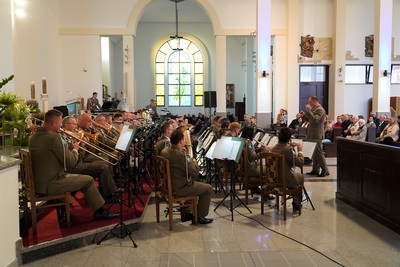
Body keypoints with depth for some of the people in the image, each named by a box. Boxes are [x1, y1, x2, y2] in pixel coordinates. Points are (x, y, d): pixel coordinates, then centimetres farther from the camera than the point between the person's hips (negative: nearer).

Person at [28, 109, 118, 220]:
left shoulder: (33, 137, 7)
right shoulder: (53, 137, -20)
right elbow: (70, 162, -16)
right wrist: (75, 150, 3)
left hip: (38, 183, 9)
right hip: (50, 185, -9)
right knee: (88, 180, 5)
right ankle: (100, 211, 16)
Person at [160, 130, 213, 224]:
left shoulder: (164, 151, 1)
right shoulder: (181, 155, -26)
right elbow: (195, 173, -20)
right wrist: (194, 162, -2)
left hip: (168, 185, 9)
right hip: (179, 188, -9)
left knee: (195, 183, 34)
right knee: (208, 188, 6)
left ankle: (185, 213, 35)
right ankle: (200, 216, 14)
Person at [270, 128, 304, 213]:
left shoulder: (273, 148, 1)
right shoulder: (288, 149, -22)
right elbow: (300, 163, -16)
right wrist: (300, 151, -1)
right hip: (286, 180, -7)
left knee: (296, 176, 32)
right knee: (300, 177, 25)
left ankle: (296, 205, 38)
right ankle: (297, 205, 34)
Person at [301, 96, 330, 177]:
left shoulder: (320, 110, -14)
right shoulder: (314, 109, 16)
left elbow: (315, 120, -26)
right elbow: (310, 120, 21)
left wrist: (308, 111, -28)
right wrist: (304, 115, 6)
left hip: (317, 135, -10)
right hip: (312, 134, 10)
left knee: (318, 152, -6)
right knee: (314, 153, 12)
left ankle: (325, 171, 0)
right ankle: (315, 170, 18)